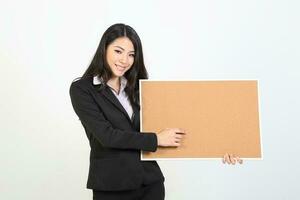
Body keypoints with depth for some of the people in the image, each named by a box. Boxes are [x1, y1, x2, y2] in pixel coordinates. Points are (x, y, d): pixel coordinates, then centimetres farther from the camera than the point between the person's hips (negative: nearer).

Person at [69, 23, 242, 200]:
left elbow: (173, 128, 6)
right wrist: (156, 139, -13)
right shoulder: (81, 89, -6)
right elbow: (106, 135, -16)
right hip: (111, 186, -3)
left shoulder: (138, 88, 7)